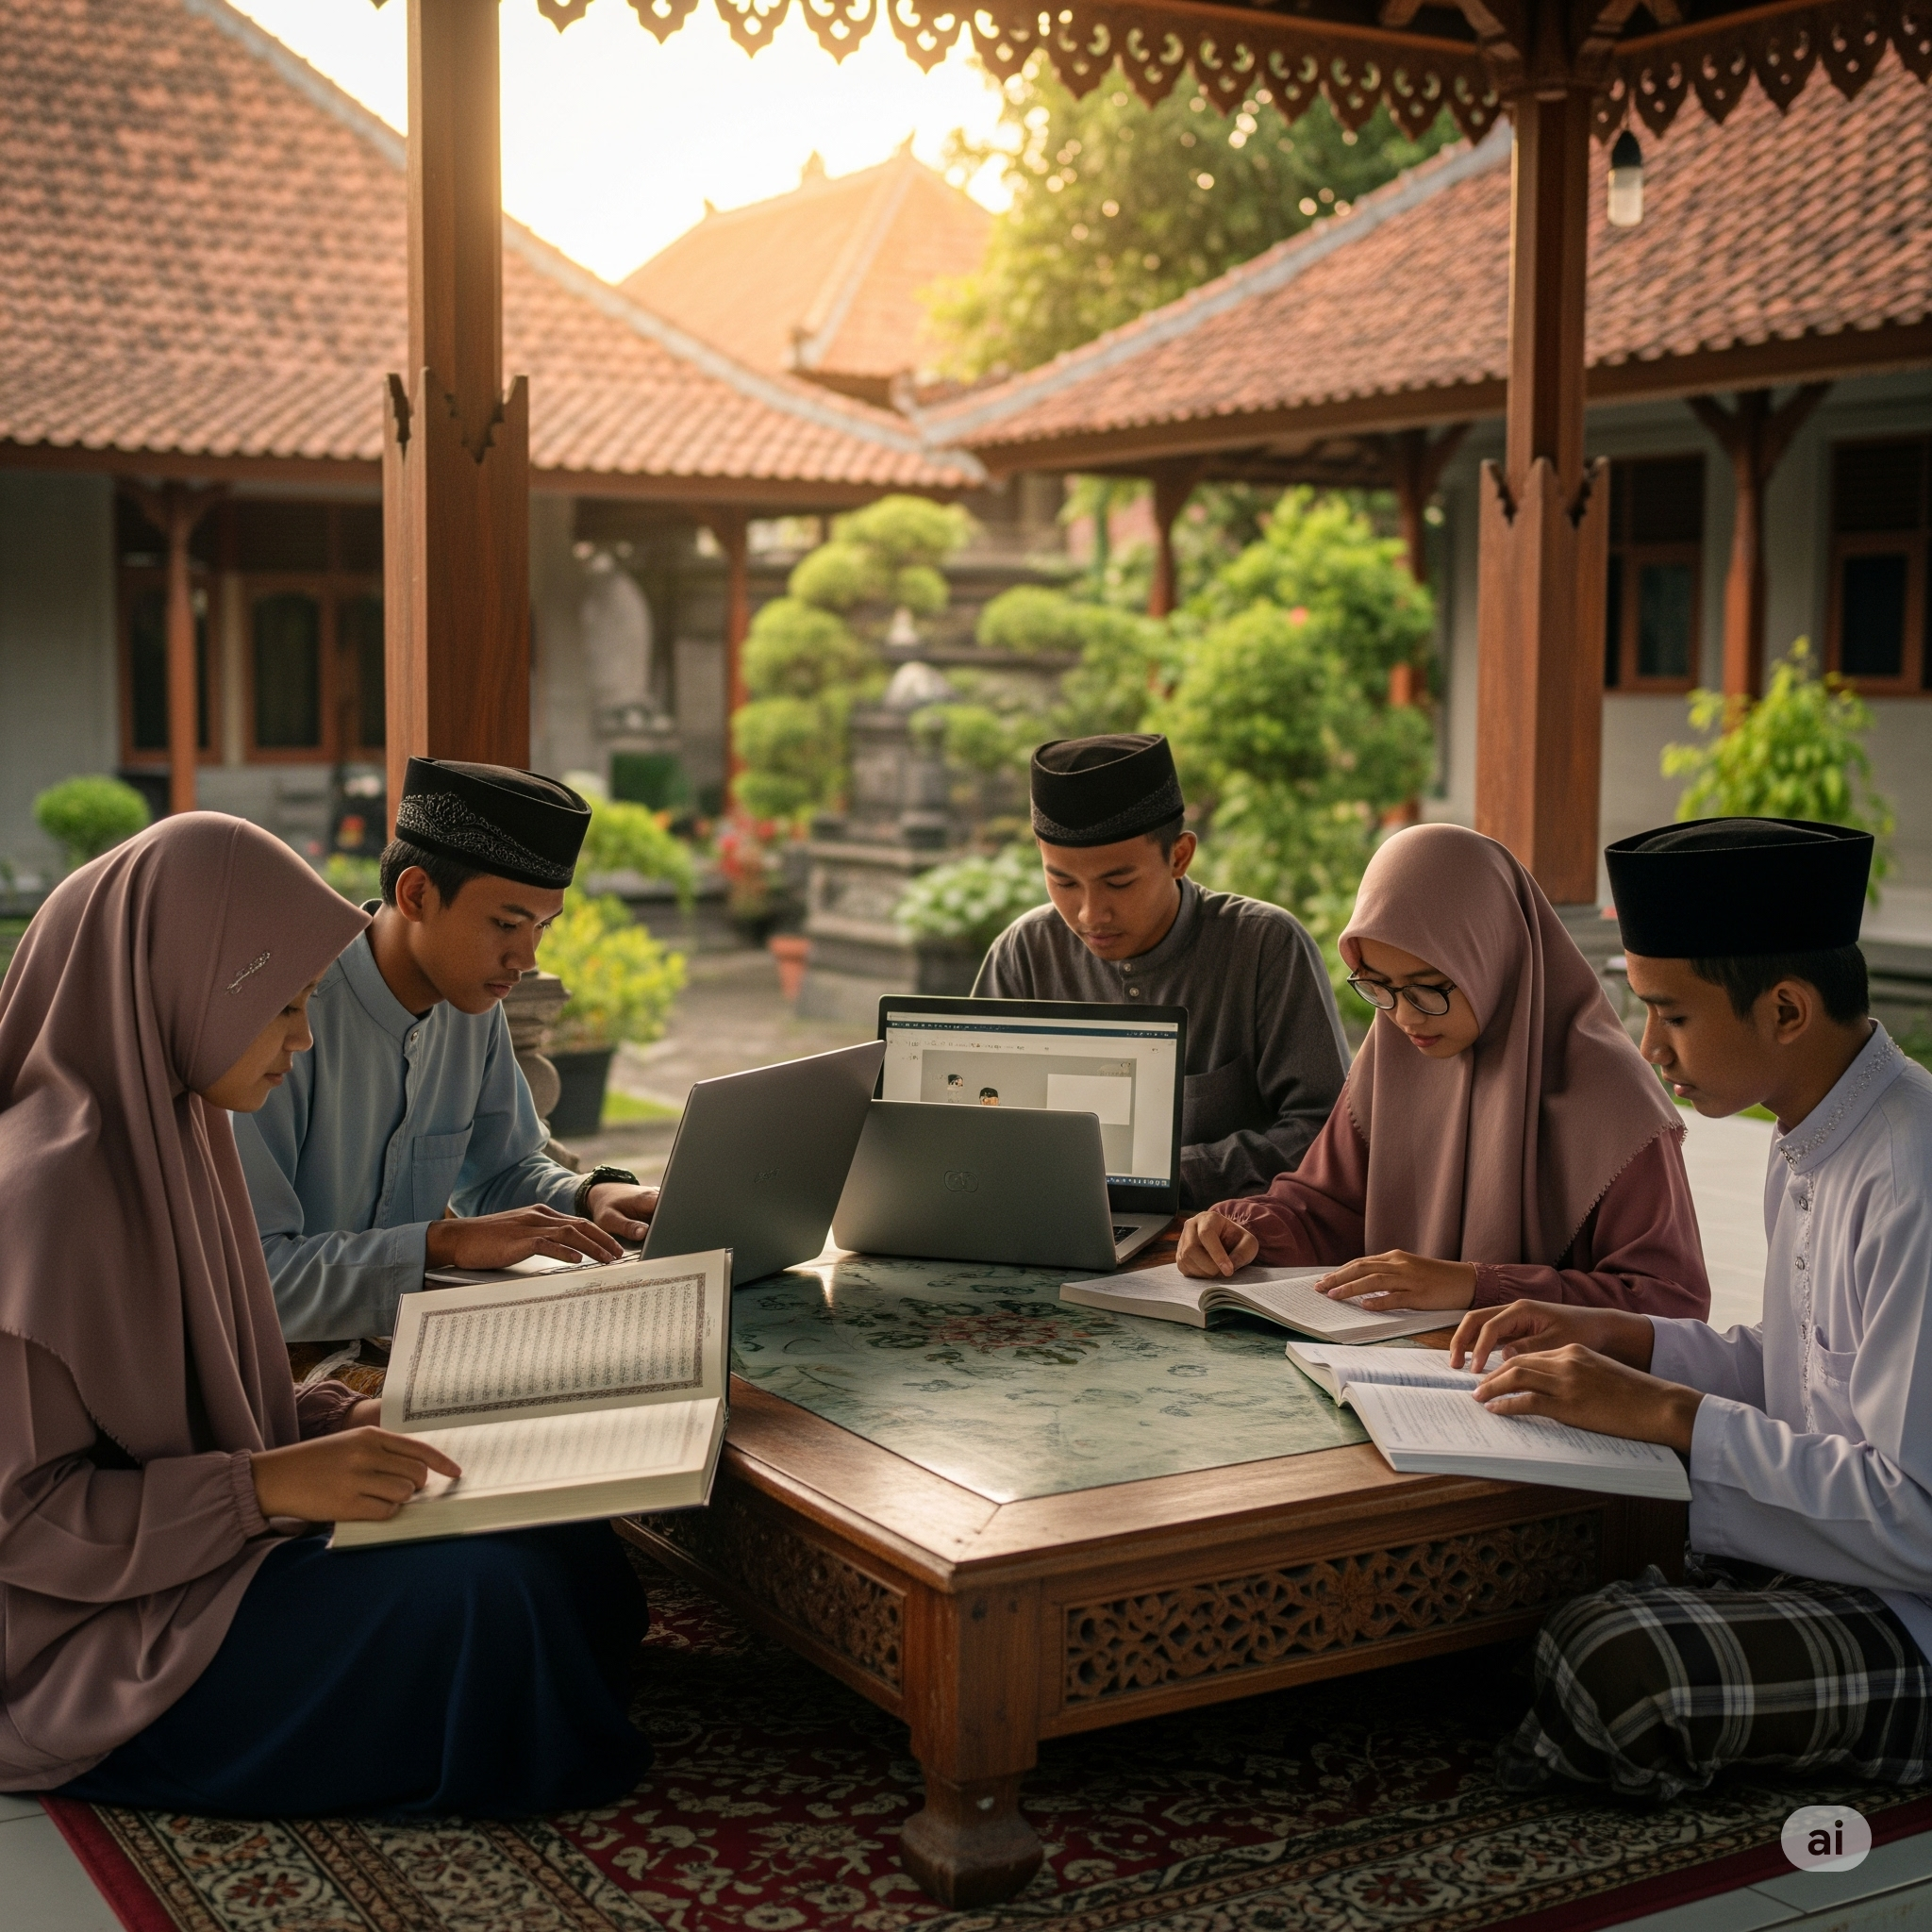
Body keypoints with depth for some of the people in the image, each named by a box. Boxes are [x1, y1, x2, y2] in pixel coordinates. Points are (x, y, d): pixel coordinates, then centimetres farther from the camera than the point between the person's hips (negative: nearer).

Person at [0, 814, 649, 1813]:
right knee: (487, 1600, -22)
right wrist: (269, 1485, -25)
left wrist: (333, 1420, 1)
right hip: (87, 1645, -9)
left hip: (198, 1554, 9)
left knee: (569, 1547, -5)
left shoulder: (164, 1138, 6)